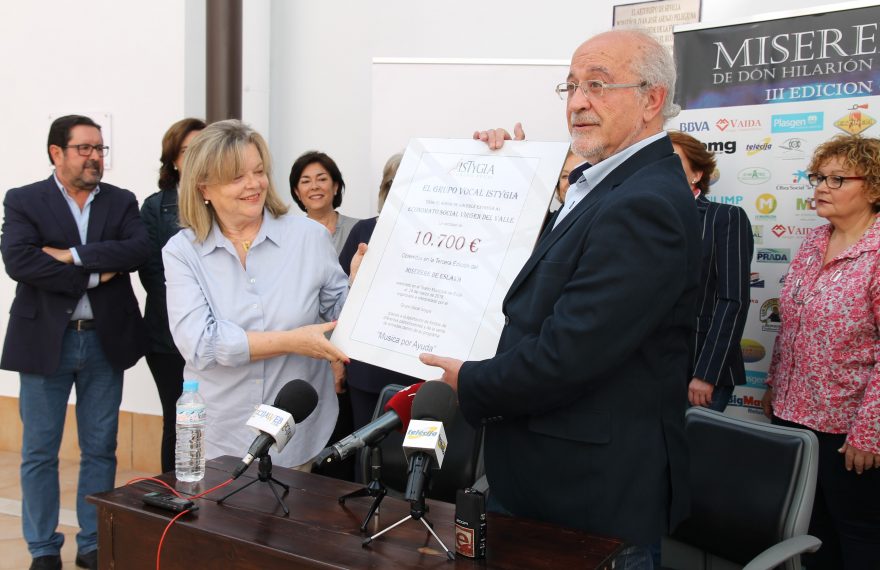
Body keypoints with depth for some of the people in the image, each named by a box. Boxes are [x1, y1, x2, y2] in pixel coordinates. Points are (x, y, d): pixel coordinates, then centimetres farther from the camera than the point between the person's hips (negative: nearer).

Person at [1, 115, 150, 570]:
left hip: (105, 341, 2)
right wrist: (94, 276, -16)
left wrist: (73, 254, -18)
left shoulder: (122, 202, 7)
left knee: (100, 450, 10)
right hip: (45, 340, -2)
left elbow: (139, 251, -11)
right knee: (39, 453, 6)